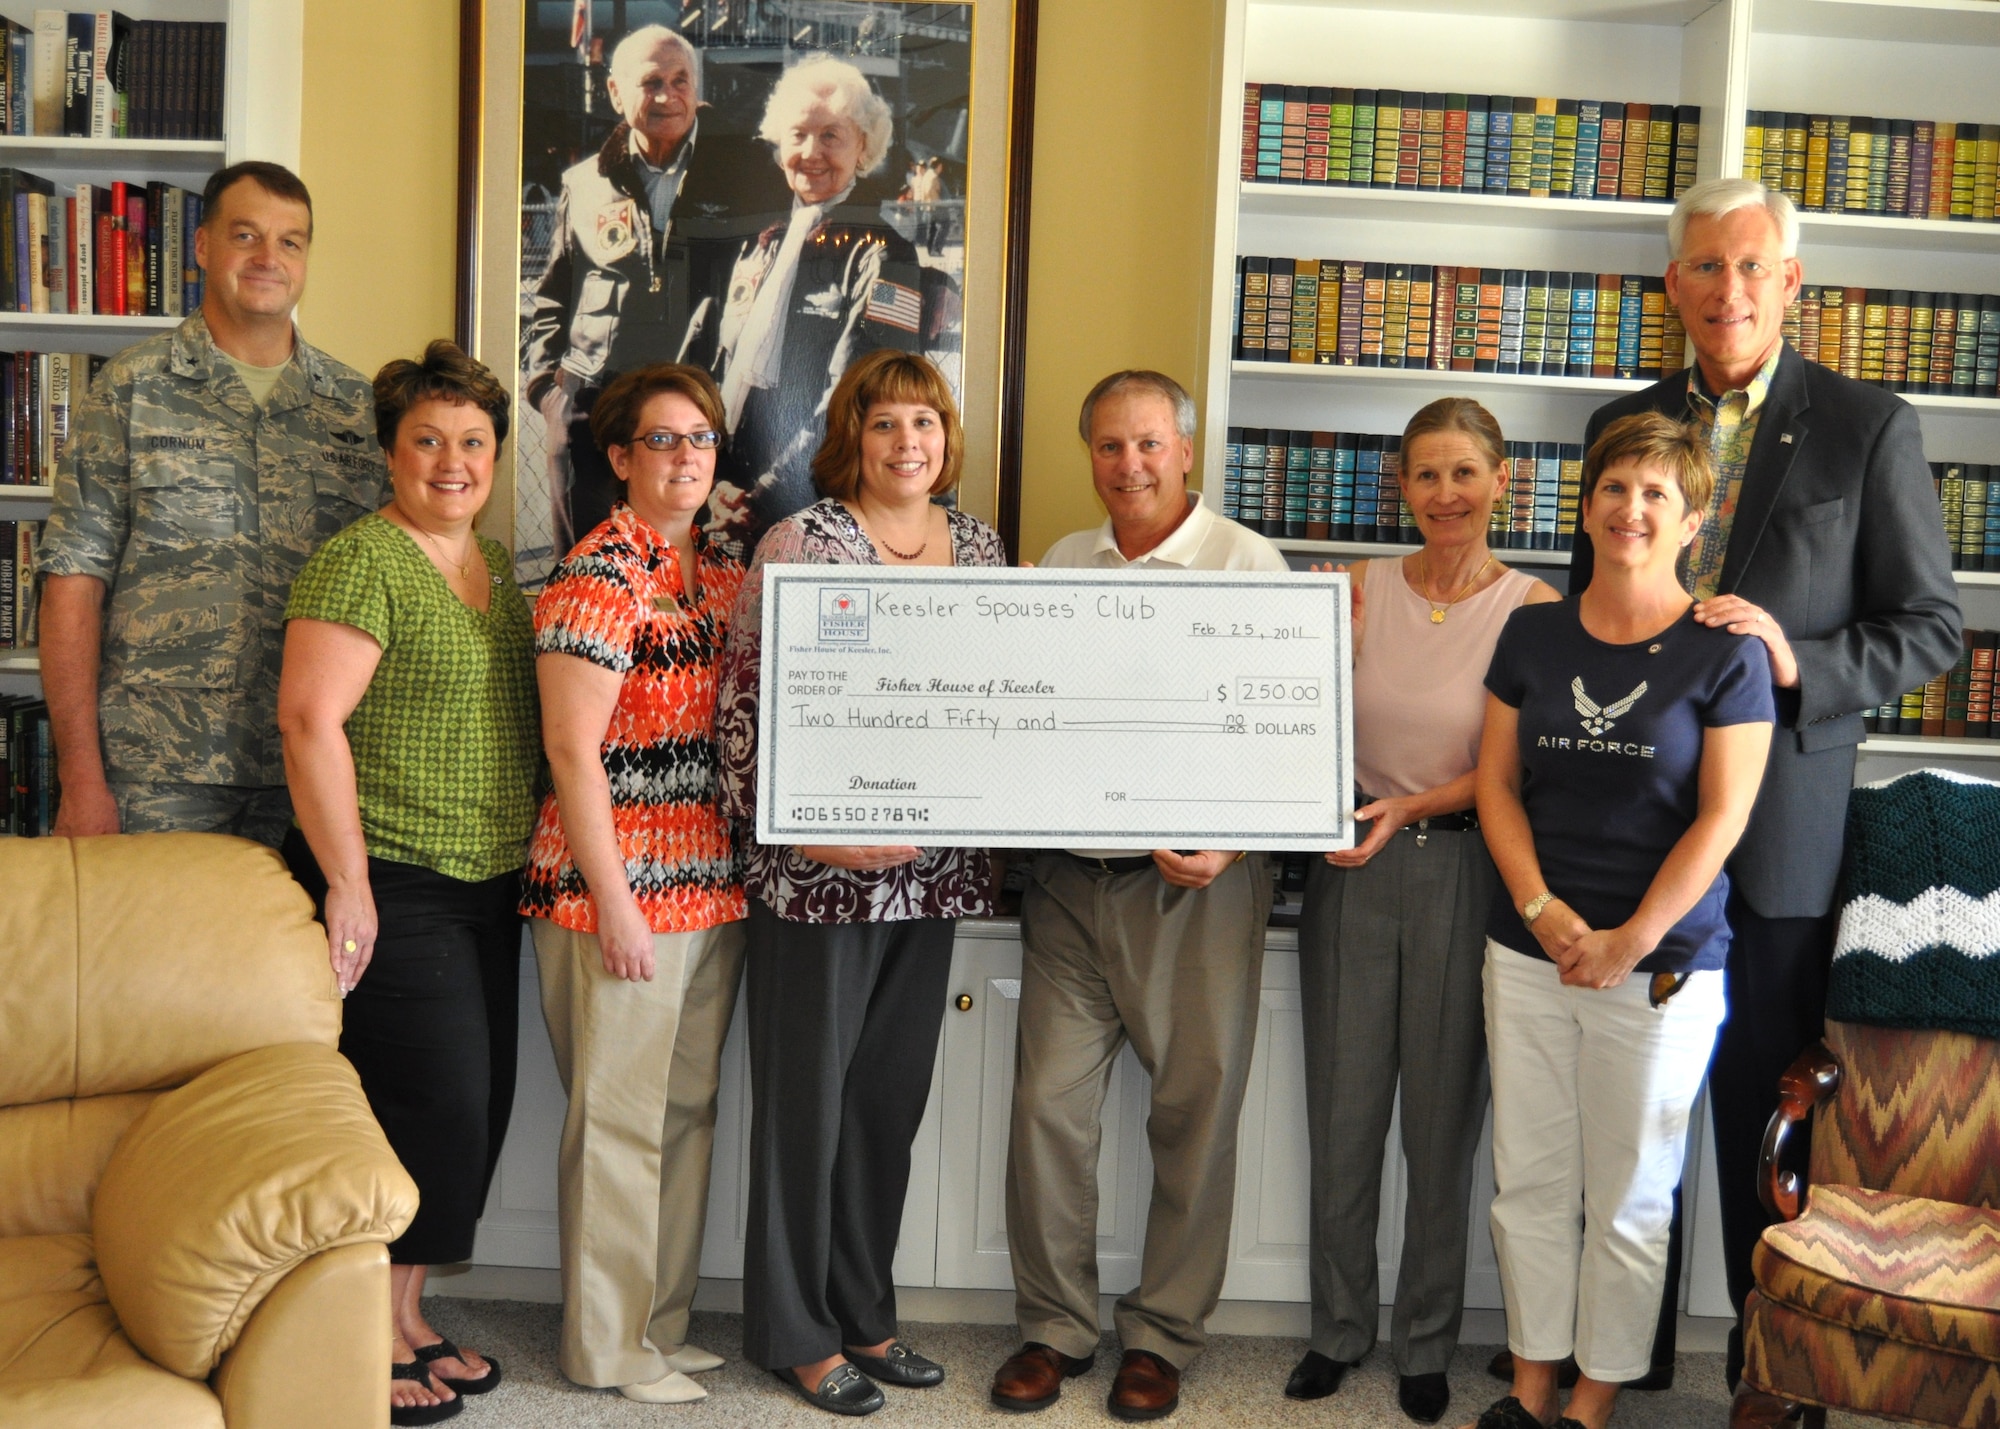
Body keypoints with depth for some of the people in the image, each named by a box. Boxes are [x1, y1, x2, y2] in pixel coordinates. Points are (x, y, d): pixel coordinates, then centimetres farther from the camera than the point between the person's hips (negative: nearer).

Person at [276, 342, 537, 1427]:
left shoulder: (501, 566, 14)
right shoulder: (362, 564, -12)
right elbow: (310, 719, -19)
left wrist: (524, 860, 17)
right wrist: (348, 883, -20)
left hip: (488, 888, 8)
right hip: (393, 890, -8)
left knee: (474, 1112, 12)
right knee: (437, 1106, -5)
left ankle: (404, 1317, 28)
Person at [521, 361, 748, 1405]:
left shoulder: (720, 569, 13)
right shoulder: (599, 576, -11)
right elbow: (572, 751, -15)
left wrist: (742, 869, 11)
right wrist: (613, 900, -16)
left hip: (712, 883, 8)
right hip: (624, 885, -8)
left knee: (688, 1109, 14)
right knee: (620, 1119, 2)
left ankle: (664, 1322, 28)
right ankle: (607, 1347, 16)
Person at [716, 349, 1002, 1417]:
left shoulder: (980, 545, 10)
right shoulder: (803, 541, -8)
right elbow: (746, 701, -11)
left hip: (934, 868, 6)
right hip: (821, 869, -6)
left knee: (892, 1092, 14)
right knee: (807, 1093, 5)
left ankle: (863, 1311, 29)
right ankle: (795, 1331, 20)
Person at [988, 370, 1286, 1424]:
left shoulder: (1246, 563, -1)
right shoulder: (1060, 566, 13)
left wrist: (1229, 843, -19)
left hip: (1196, 884, -3)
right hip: (1070, 880, 4)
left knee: (1195, 1110, 5)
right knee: (1049, 1104, 3)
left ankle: (1163, 1334, 21)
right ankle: (1055, 1324, 20)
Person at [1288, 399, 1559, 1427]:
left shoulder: (1533, 607, -4)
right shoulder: (1361, 591, 3)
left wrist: (1410, 807, -18)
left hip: (1462, 871, -2)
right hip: (1351, 867, 2)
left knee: (1443, 1119, 8)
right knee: (1342, 1110, 11)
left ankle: (1427, 1344, 27)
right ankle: (1339, 1328, 29)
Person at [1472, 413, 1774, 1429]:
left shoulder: (1725, 653, -5)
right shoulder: (1532, 635, 6)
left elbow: (1721, 819, -8)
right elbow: (1498, 783, 6)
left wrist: (1630, 942, -13)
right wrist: (1540, 906, -8)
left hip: (1661, 965, -3)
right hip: (1529, 952, 3)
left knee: (1628, 1197, 8)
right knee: (1528, 1182, 11)